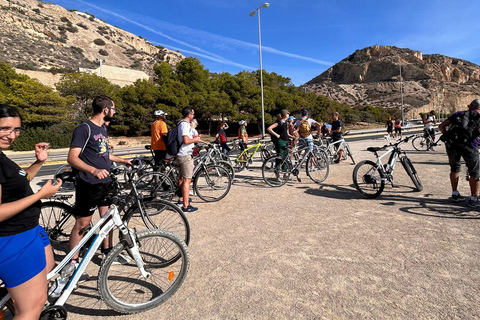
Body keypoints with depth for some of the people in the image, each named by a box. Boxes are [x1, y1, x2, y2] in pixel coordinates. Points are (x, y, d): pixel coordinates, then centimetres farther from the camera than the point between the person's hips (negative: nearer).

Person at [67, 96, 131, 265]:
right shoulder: (84, 129, -15)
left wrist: (123, 160, 26)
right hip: (89, 184, -8)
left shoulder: (103, 128, 13)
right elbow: (72, 158, -22)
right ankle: (72, 262, 20)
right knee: (82, 224, 3)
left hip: (105, 182, 8)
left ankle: (107, 252, 30)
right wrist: (94, 170, -36)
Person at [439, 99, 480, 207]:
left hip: (452, 144, 3)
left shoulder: (458, 114, 18)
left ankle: (455, 194, 26)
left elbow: (441, 126, 11)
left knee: (455, 168, 20)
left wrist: (448, 136, 18)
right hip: (469, 145, -3)